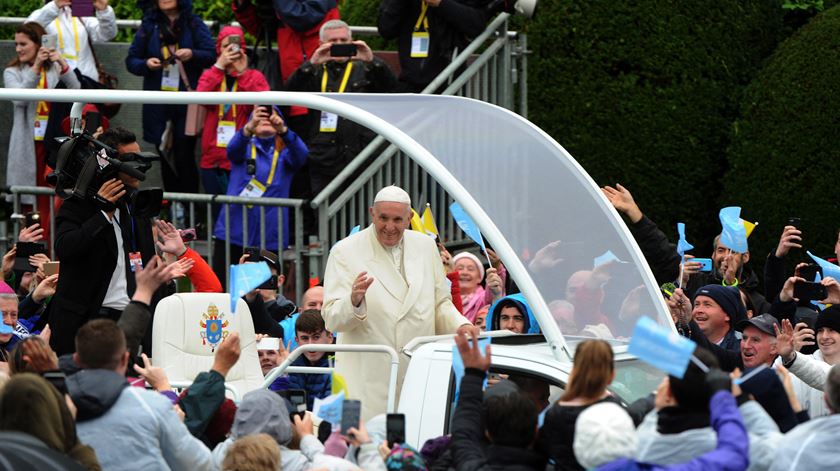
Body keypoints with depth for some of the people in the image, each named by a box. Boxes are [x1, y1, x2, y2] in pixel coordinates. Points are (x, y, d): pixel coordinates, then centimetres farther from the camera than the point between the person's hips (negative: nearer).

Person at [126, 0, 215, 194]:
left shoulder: (194, 24, 4)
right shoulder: (148, 26, 9)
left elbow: (212, 55, -3)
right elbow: (131, 60, 10)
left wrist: (192, 54, -22)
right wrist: (146, 64, -11)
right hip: (158, 104, 3)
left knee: (184, 156, -10)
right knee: (166, 158, 7)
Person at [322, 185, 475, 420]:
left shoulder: (426, 246, 11)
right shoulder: (345, 251, -3)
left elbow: (440, 303, 20)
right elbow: (332, 319, -8)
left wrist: (461, 325, 0)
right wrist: (354, 301, -29)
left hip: (419, 376, 4)